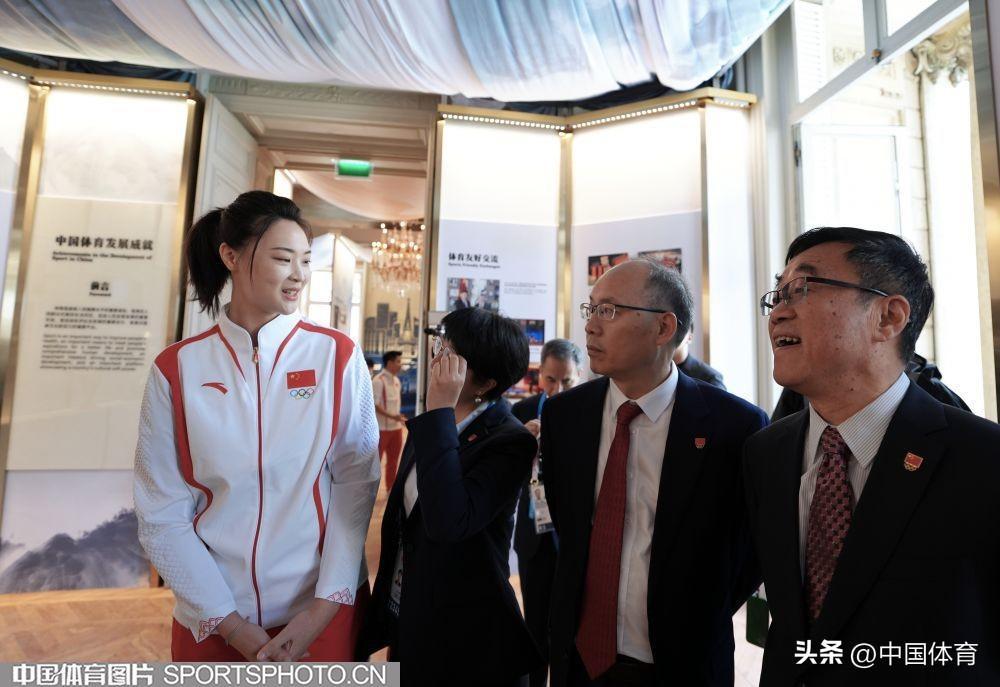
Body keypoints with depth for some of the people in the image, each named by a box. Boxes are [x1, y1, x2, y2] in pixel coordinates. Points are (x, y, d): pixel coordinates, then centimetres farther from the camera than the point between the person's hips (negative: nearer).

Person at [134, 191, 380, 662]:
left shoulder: (338, 355, -8)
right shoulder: (176, 369, -5)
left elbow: (357, 484, -8)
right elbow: (160, 513, -4)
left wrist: (325, 606, -12)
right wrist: (231, 624, -8)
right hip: (210, 622, 1)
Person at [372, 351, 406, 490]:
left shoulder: (396, 380, 11)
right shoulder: (378, 380, -15)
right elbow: (374, 405, -19)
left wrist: (399, 417, 9)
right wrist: (392, 416, -24)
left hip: (396, 427, 8)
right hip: (382, 428, -8)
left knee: (393, 460, 16)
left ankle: (391, 488, 28)